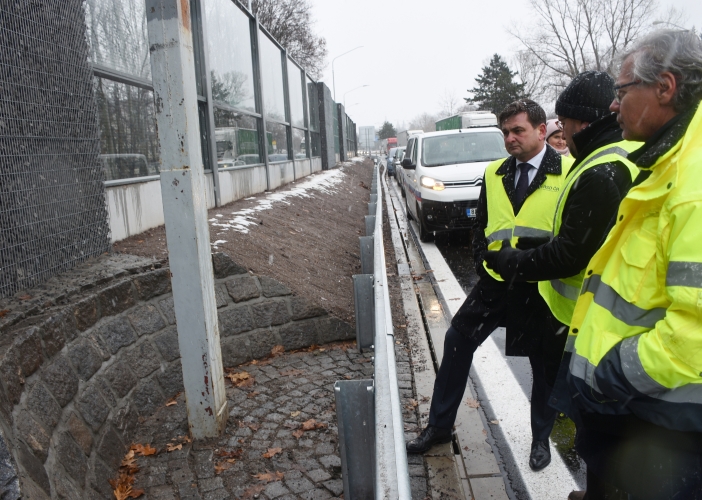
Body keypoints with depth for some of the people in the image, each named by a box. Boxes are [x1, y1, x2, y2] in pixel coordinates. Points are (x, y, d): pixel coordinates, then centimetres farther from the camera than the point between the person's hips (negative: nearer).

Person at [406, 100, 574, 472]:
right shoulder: (494, 173, 8)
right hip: (496, 282, 4)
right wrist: (482, 266, 4)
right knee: (457, 342, 3)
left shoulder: (569, 171, -8)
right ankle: (439, 426, 20)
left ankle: (541, 439, 36)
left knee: (545, 364, 12)